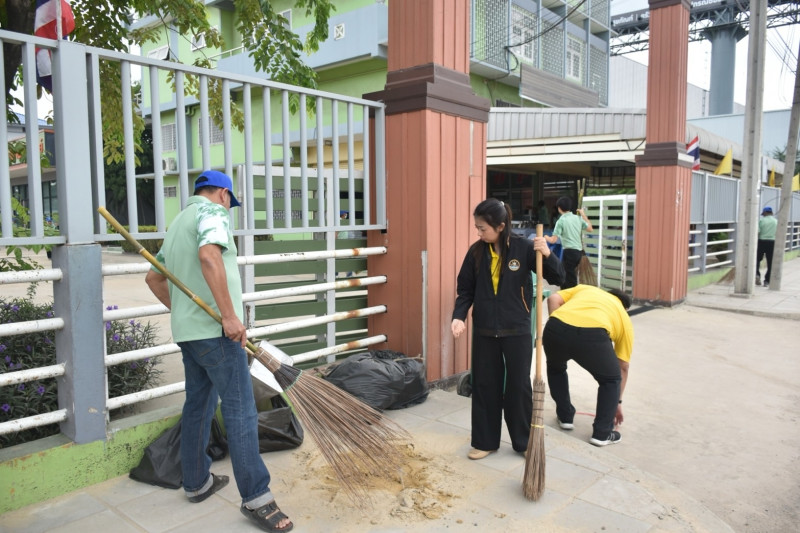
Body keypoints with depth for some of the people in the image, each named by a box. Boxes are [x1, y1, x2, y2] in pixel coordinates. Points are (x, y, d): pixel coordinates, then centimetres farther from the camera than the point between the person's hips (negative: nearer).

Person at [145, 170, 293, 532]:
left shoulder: (177, 223, 21)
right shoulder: (212, 212, -7)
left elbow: (153, 277, 26)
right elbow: (209, 255, -27)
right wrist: (229, 314, -27)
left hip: (187, 331, 9)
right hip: (215, 330, -9)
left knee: (198, 407, 17)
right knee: (240, 410, -7)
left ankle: (196, 482, 28)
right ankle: (256, 498, -3)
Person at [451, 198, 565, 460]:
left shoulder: (523, 248, -11)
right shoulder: (476, 251, -4)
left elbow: (557, 278, -9)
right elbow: (465, 290, 3)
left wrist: (548, 254, -27)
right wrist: (459, 316, -12)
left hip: (517, 331, -2)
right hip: (484, 332, 3)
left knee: (519, 386, 10)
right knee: (484, 386, 11)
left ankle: (524, 442, 28)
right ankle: (485, 441, 27)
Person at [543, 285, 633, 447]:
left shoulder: (584, 288, 39)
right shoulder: (624, 317, 34)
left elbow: (553, 299, 17)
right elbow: (623, 368, 39)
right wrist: (617, 401, 50)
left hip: (556, 328, 2)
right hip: (592, 335, -2)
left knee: (555, 367, 36)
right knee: (611, 379, 28)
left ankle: (565, 417, 40)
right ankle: (602, 433, 27)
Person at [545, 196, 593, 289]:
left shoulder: (561, 221, -9)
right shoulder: (578, 218, 8)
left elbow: (553, 240, -12)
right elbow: (590, 229, 20)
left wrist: (546, 237, 10)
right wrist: (583, 215, 27)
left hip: (569, 252, -7)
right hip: (579, 251, 7)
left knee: (571, 281, -3)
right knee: (564, 276, 19)